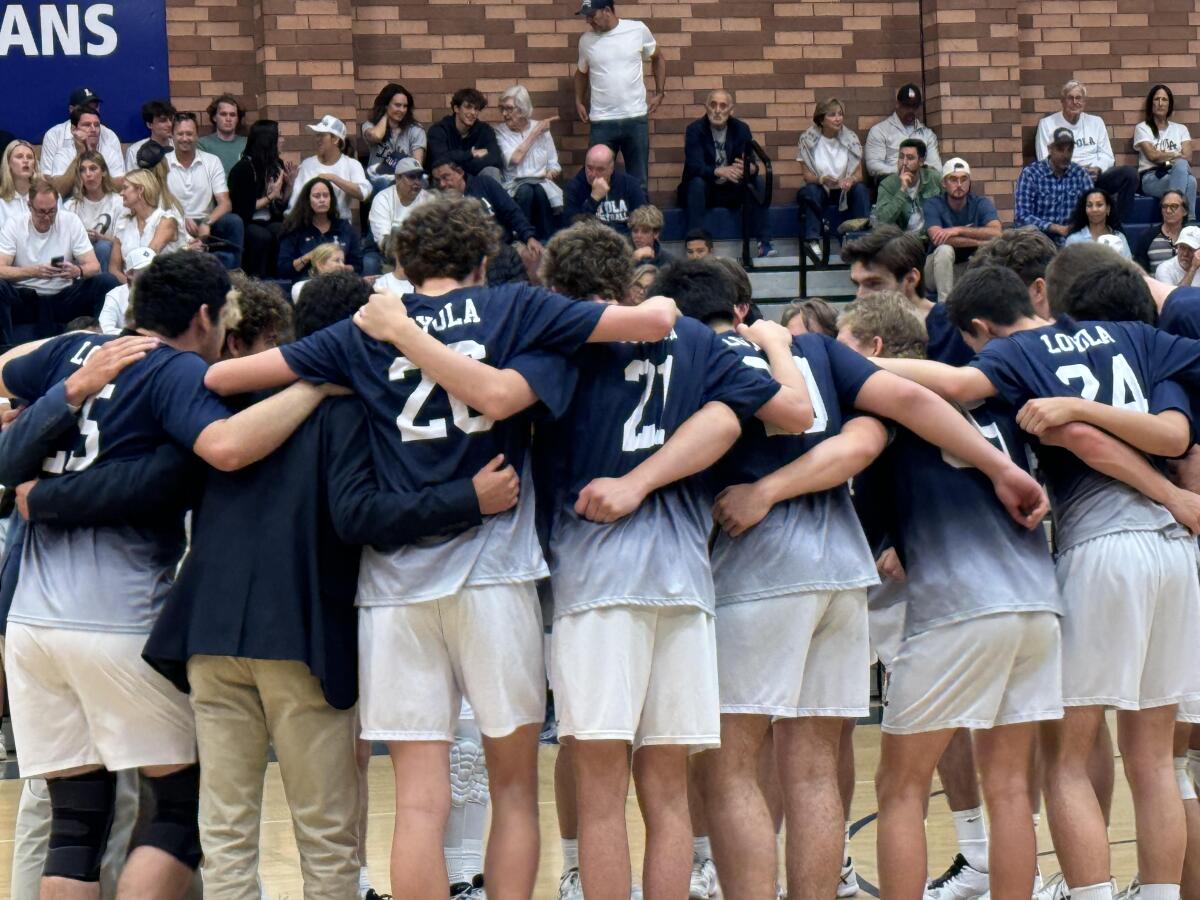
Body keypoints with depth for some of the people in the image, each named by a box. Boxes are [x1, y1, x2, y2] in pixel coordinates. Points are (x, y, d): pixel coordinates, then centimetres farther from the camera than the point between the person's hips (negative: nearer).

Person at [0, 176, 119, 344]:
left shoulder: (71, 221, 0)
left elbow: (94, 266, -4)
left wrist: (77, 271, -29)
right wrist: (33, 271, -32)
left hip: (63, 299, 2)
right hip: (24, 301, -1)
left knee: (107, 281, -19)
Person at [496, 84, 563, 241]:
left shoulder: (542, 128, 10)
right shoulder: (501, 133, 5)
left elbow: (554, 165, 13)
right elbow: (515, 158, -13)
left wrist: (551, 173, -11)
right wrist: (535, 133, -7)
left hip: (542, 182, 1)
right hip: (514, 185, -1)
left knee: (540, 191, -34)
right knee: (525, 191, -36)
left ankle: (547, 242, -27)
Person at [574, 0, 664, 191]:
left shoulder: (638, 30, -2)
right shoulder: (586, 40, 3)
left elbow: (658, 59, 14)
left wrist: (659, 93, 8)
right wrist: (579, 102, 9)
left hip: (636, 118, -1)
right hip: (601, 121, 1)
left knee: (638, 180, 7)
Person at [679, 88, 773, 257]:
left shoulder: (741, 129, 0)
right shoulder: (695, 130, -9)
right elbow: (694, 166, -23)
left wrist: (747, 169, -35)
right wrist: (718, 171, -44)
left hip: (732, 191, 3)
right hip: (703, 191, -3)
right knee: (697, 183, -34)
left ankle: (764, 243, -24)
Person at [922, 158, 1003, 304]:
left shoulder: (982, 203, -4)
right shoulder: (932, 205, -10)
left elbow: (996, 233, -23)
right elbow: (938, 239, -28)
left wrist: (959, 230, -31)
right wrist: (981, 242, -27)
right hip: (937, 273, -2)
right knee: (944, 250, -32)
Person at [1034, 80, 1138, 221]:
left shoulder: (1096, 122, 21)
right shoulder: (1047, 124, 11)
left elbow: (1107, 156, 15)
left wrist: (1098, 169, -9)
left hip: (1096, 176, 4)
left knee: (1130, 173, -25)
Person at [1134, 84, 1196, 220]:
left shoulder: (1180, 129, 22)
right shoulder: (1142, 128, 13)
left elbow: (1188, 158, 6)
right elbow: (1152, 155, -3)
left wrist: (1164, 157, -7)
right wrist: (1176, 155, 3)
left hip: (1177, 173, 2)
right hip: (1151, 178, -2)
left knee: (1181, 166, -38)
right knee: (1186, 176, -35)